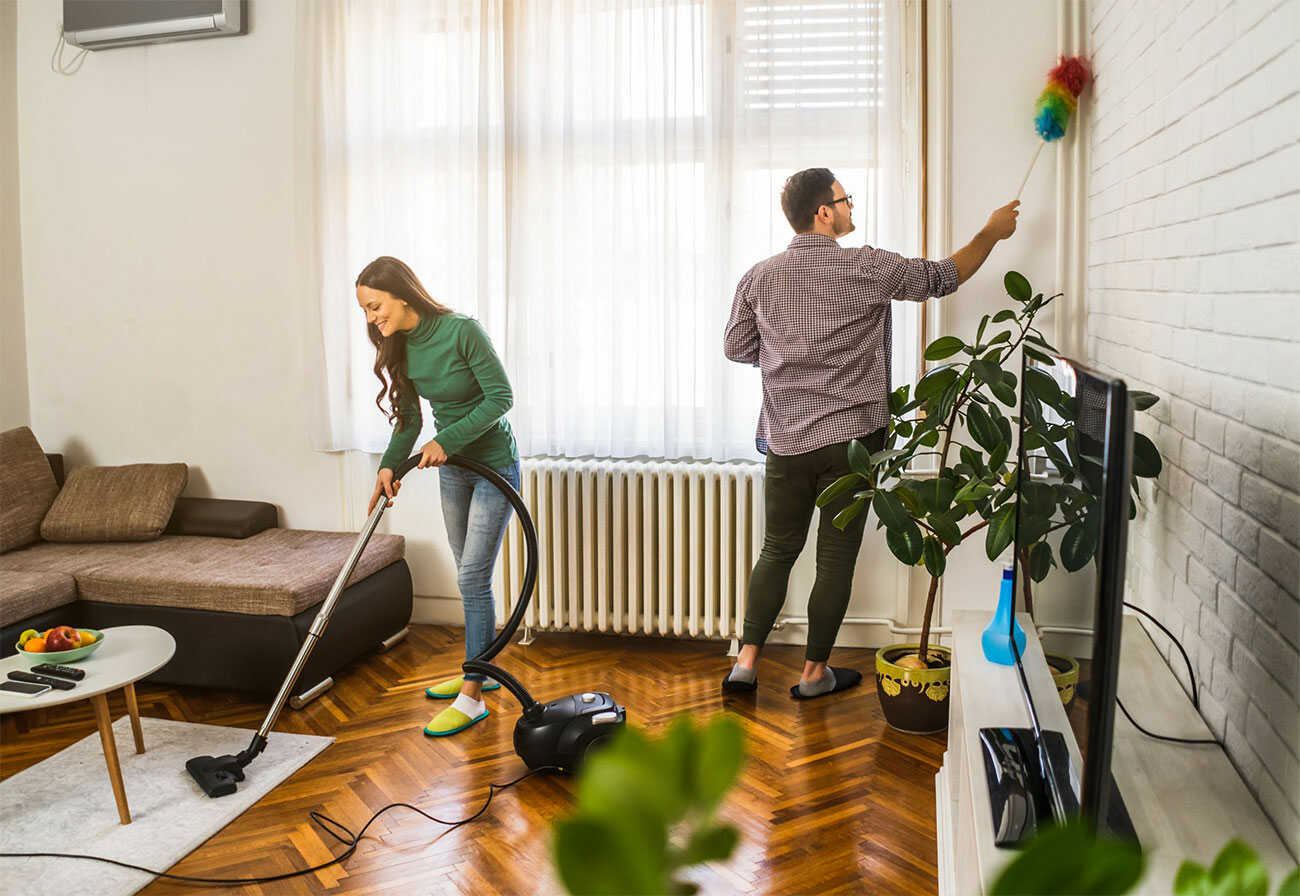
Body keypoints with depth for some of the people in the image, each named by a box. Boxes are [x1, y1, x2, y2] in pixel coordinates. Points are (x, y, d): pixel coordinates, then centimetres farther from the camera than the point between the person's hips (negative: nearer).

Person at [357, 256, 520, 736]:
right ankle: (482, 669, 30)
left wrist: (445, 439, -23)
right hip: (451, 467, 7)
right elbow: (409, 418, 5)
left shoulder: (462, 331, -23)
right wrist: (389, 465, -9)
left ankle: (471, 697, -2)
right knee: (471, 576, 15)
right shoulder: (401, 347, -1)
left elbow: (501, 396, -21)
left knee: (473, 577, -9)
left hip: (493, 461, -7)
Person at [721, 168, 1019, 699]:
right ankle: (814, 673, 18)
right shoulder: (866, 269, -9)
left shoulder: (759, 277, 0)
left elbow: (736, 347, 9)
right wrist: (991, 233, 18)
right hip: (850, 440, -3)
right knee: (836, 559, 8)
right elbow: (943, 277, 3)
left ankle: (745, 664, 15)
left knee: (778, 550, 16)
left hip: (786, 441, 4)